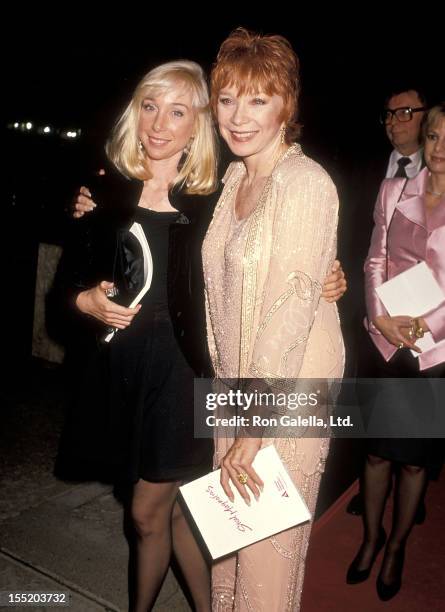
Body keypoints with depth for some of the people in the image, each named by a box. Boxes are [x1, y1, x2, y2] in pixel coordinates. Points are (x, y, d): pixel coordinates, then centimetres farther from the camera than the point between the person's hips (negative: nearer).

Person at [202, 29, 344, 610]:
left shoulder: (305, 182, -18)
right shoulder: (235, 177, 7)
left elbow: (291, 306, -22)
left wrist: (254, 424, -21)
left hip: (290, 384, -7)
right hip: (235, 380, 7)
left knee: (269, 537, 8)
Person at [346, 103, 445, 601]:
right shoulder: (393, 191, 3)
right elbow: (375, 262, 6)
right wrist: (381, 317, -7)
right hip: (385, 342, 2)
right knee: (377, 449, 12)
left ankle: (397, 545, 33)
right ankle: (371, 535, 34)